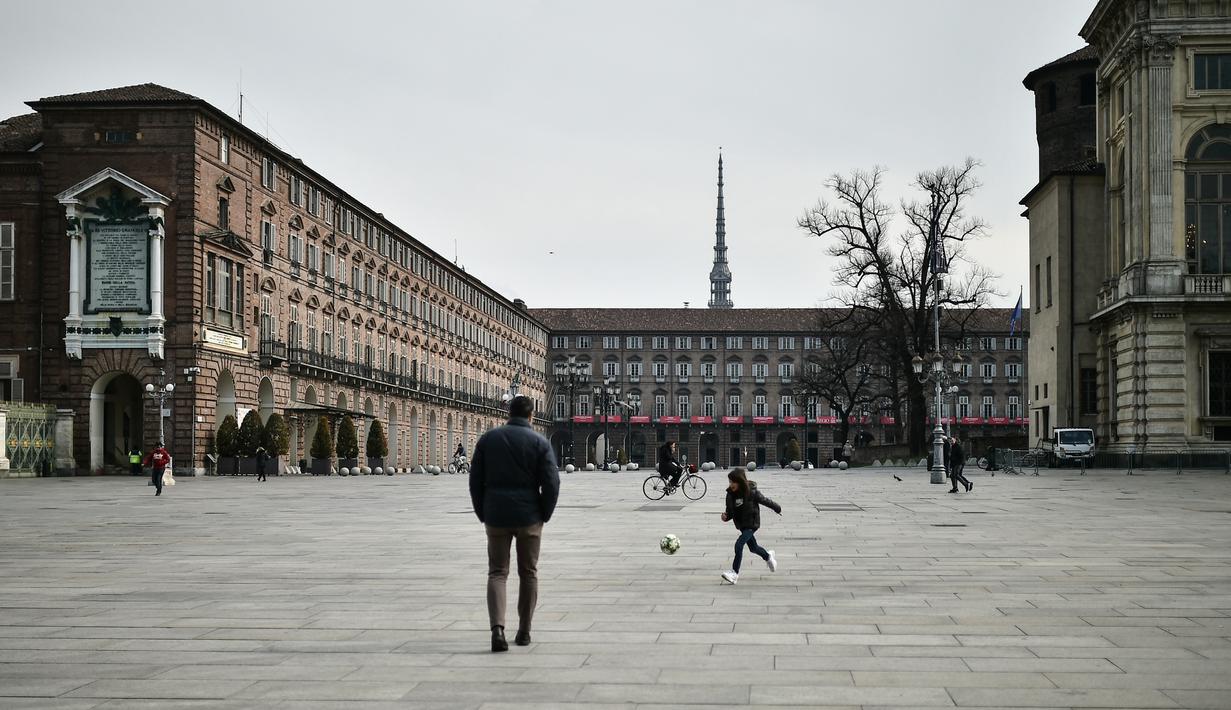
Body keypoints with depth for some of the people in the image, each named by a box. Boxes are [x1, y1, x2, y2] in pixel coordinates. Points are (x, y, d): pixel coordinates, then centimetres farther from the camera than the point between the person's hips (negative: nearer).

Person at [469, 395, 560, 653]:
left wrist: (483, 514, 11)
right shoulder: (540, 442, -4)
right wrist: (544, 514, 4)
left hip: (496, 516, 1)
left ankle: (497, 628, -16)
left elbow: (475, 480, 3)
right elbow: (551, 483, -9)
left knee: (497, 573, 4)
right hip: (528, 517, -1)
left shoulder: (488, 439, 3)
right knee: (528, 573, 12)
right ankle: (524, 632, 17)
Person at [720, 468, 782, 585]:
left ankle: (734, 573, -17)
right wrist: (725, 516, -23)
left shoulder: (752, 492, -21)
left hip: (752, 524, -6)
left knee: (739, 544, -21)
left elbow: (765, 501, -5)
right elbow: (730, 512, 0)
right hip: (741, 525, 6)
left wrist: (777, 509, 11)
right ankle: (768, 556, 52)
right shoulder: (730, 494, -8)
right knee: (753, 548, 22)